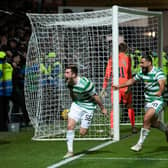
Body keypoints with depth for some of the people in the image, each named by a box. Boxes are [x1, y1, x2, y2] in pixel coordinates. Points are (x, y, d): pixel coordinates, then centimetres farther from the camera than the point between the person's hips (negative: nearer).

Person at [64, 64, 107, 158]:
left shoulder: (85, 84, -30)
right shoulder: (68, 82, -10)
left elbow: (95, 97, -16)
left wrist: (102, 108, -5)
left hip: (88, 107, -5)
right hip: (76, 105, 5)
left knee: (82, 133, -5)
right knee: (70, 126, -11)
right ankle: (70, 151, -2)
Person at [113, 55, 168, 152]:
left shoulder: (158, 73, -19)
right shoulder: (142, 73, 3)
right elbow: (132, 80, 20)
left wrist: (160, 92, -58)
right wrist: (120, 86, 19)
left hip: (158, 101, -8)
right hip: (148, 101, 8)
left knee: (147, 119, -22)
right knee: (153, 122, 17)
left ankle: (140, 144, -12)